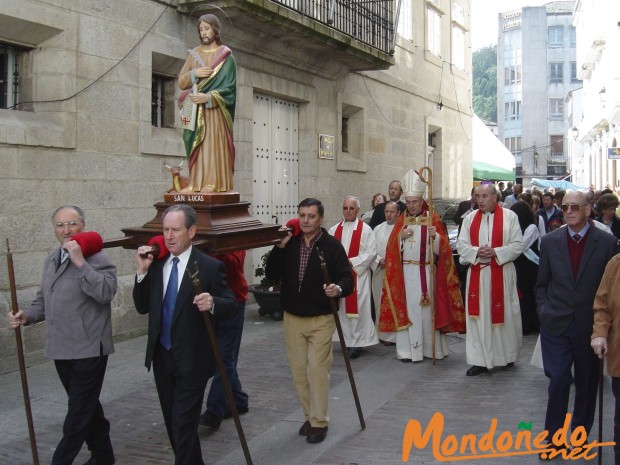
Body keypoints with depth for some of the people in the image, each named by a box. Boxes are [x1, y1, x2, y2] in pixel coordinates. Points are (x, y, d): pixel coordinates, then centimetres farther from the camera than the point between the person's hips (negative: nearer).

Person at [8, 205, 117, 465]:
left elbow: (106, 292, -28)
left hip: (88, 349, -8)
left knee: (78, 412, -1)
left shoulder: (96, 258, -12)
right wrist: (27, 316, 1)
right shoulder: (51, 261, 13)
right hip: (61, 349, 8)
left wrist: (80, 262, -29)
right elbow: (44, 300, 20)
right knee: (87, 406, 20)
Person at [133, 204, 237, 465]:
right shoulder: (156, 264, 3)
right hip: (161, 357, 6)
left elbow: (232, 306, -12)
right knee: (172, 422, 19)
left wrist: (212, 303, -34)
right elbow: (142, 307, 5)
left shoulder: (209, 266, -11)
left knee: (184, 424, -3)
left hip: (192, 361, -6)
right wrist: (142, 271, -7)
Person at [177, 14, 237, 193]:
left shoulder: (225, 56, 1)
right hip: (195, 111, 4)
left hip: (215, 110, -4)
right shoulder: (194, 54, 15)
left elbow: (229, 87, -7)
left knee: (214, 144, -11)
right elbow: (181, 82, 12)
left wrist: (208, 98, -19)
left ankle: (215, 183, -12)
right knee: (197, 146, -1)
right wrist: (194, 73, -8)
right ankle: (196, 184, -1)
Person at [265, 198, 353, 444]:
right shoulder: (289, 243, 3)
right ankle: (310, 415, 27)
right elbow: (271, 274, -1)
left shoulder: (331, 245, -8)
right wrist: (279, 247, -13)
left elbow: (347, 277, -11)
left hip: (321, 319, -4)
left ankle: (319, 421, 9)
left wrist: (338, 288, -33)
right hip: (292, 318, 4)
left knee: (317, 371, -5)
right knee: (299, 371, 11)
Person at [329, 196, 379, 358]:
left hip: (358, 275, -4)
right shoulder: (334, 230, 9)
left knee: (357, 308, -3)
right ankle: (347, 340, 18)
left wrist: (351, 262, -14)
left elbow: (371, 252, -8)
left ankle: (357, 342, 6)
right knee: (342, 308, 7)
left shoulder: (365, 229, -3)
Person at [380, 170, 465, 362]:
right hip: (405, 272, 1)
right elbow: (392, 248, 4)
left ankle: (430, 348, 11)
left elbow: (442, 248, -3)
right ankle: (408, 349, 2)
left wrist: (435, 236, -22)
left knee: (427, 308, 2)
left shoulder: (433, 219, 2)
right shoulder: (401, 220, 9)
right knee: (407, 308, -1)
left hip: (426, 272, -1)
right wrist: (400, 236, -14)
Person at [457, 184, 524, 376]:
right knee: (478, 315, 2)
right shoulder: (470, 218, 7)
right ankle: (480, 360, 8)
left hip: (502, 274, -2)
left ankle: (507, 355, 25)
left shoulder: (510, 217, -2)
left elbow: (518, 245, -4)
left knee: (503, 315, 6)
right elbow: (461, 245, 4)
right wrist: (477, 252, -14)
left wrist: (495, 252, -16)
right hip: (476, 274, 2)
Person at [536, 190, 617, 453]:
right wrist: (543, 310, 1)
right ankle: (553, 436, 11)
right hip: (556, 323, 0)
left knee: (587, 382, 10)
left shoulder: (607, 243, -3)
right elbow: (542, 283, 10)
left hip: (589, 325, 0)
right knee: (558, 379, -4)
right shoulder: (550, 241, 3)